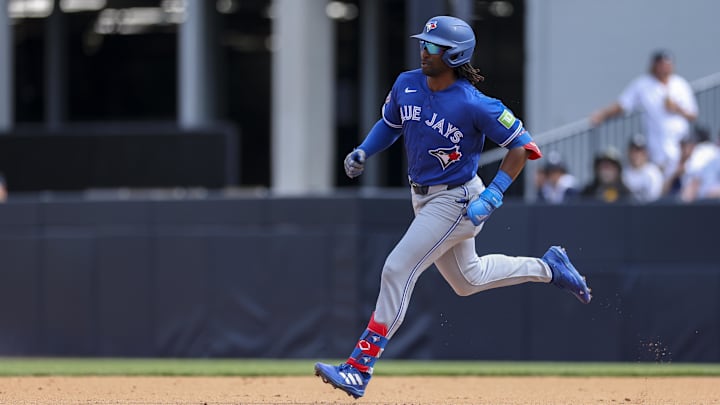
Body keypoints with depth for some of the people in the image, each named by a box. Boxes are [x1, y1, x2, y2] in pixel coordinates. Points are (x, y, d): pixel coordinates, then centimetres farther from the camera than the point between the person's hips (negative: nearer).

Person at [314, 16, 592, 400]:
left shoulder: (474, 105, -24)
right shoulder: (407, 85, -4)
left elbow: (521, 145, -16)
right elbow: (389, 123, 15)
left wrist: (491, 197, -23)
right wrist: (363, 152, -4)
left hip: (455, 200, -9)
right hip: (423, 198, 9)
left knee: (397, 270, -16)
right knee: (467, 279, 23)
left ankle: (359, 369, -14)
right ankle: (548, 267, 41)